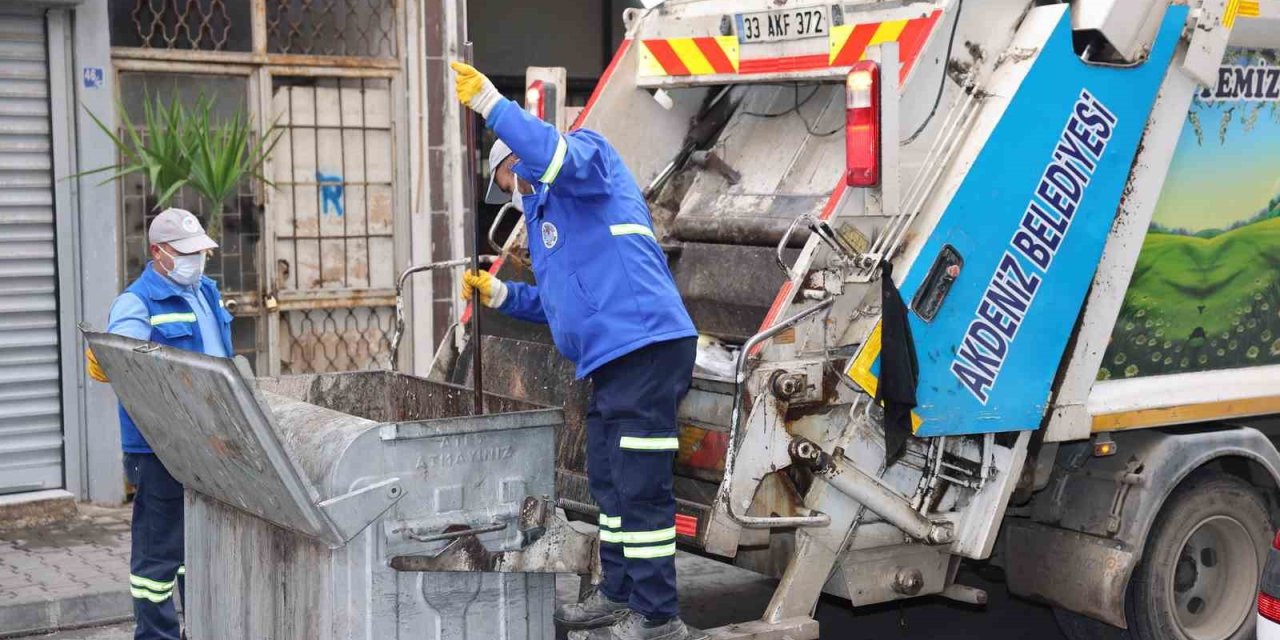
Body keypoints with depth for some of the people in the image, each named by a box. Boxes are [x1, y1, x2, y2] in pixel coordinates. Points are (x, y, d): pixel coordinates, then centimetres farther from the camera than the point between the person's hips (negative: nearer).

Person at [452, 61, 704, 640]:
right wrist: (498, 293, 26)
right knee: (609, 482, 17)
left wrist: (488, 102, -22)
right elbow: (562, 302, 35)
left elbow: (560, 156, -23)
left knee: (640, 488, -9)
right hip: (613, 361, 11)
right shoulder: (547, 217, 30)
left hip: (645, 346, -11)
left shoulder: (590, 155, 3)